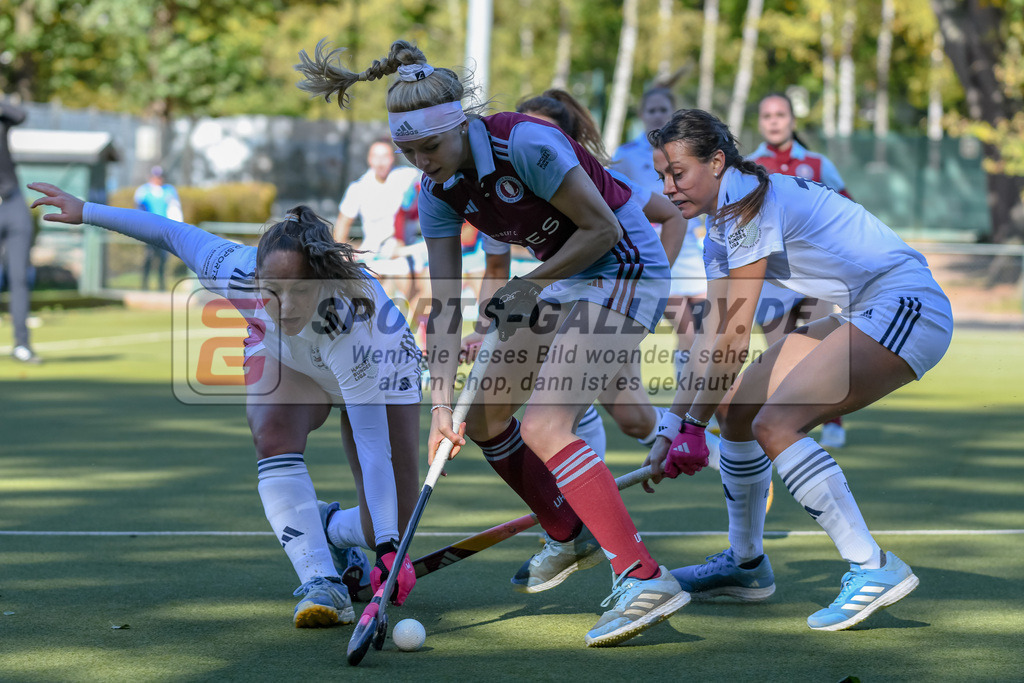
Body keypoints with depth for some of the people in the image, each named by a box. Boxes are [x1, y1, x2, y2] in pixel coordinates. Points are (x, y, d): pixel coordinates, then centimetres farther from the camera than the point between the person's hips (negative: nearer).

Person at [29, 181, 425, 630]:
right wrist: (85, 211, -9)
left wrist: (389, 545, -54)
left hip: (382, 370, -2)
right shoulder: (235, 271, -39)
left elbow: (374, 447, -48)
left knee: (390, 524, -10)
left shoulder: (352, 325, -48)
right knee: (273, 431, -33)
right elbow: (173, 233, -18)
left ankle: (332, 530, 25)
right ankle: (321, 584, -28)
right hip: (283, 361, 2)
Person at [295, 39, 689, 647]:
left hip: (626, 270, -9)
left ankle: (645, 579, -25)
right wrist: (443, 403, -14)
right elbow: (446, 305, -6)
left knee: (544, 426, -21)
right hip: (562, 277, 9)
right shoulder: (439, 190, -5)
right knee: (484, 416, 12)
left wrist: (527, 288, -16)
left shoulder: (525, 144, -27)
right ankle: (571, 534, 34)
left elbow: (602, 227, -21)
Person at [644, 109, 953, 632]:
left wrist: (693, 426, -14)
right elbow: (711, 335, 11)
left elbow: (734, 339, -20)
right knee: (735, 407, 10)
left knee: (774, 424, -21)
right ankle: (745, 563, 25)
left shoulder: (753, 203, -19)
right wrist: (673, 428, 6)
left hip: (907, 309, -10)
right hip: (861, 316, 10)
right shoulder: (721, 224, 11)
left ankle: (874, 568, -21)